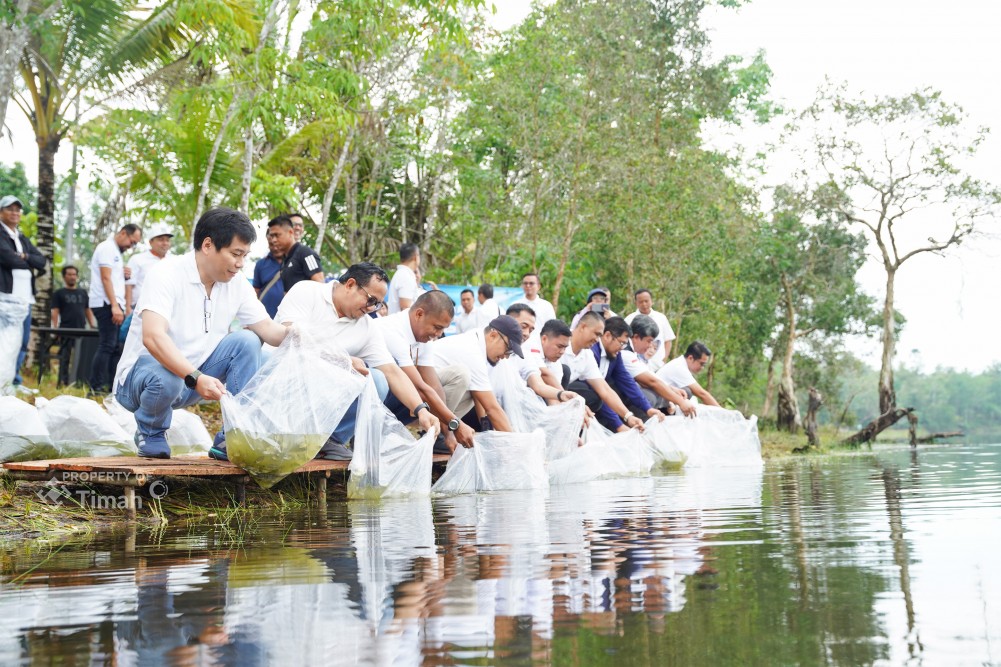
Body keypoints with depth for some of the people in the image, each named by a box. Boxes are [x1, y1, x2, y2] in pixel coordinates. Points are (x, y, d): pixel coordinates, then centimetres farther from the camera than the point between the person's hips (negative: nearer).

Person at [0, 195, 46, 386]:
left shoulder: (23, 239, 23)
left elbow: (42, 261, 12)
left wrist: (25, 256, -6)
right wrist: (29, 263, 2)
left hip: (25, 296, 7)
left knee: (23, 341, 7)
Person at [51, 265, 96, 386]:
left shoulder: (83, 293, 20)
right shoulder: (59, 293, 9)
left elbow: (88, 311, 21)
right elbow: (55, 312, 2)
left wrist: (93, 326, 9)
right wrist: (55, 328, -10)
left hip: (82, 330, 3)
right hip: (66, 330, -3)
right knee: (65, 357, -5)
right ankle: (63, 382, -4)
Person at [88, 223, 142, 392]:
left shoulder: (116, 251, 22)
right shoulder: (107, 247, -7)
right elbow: (105, 278, -16)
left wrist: (124, 275, 6)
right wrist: (115, 306, -22)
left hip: (114, 305, 10)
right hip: (106, 304, -10)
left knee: (116, 348, 6)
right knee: (107, 346, -12)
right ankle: (96, 388, -12)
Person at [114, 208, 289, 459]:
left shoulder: (236, 283, -2)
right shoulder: (167, 274, -22)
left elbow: (268, 329, -3)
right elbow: (152, 337, -36)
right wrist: (196, 378, -48)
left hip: (195, 376, 6)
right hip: (143, 372, -6)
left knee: (247, 342, -12)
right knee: (165, 379, -39)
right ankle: (150, 433, -4)